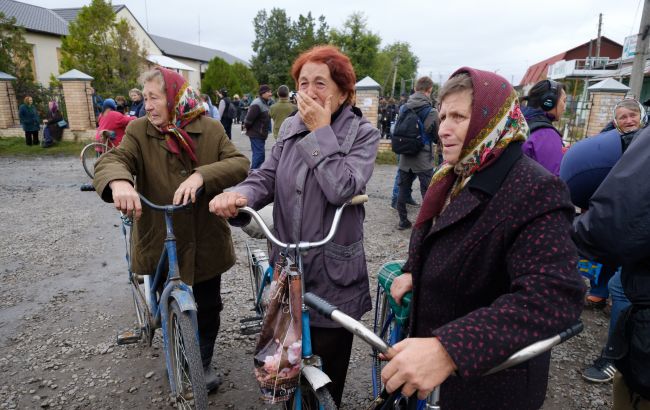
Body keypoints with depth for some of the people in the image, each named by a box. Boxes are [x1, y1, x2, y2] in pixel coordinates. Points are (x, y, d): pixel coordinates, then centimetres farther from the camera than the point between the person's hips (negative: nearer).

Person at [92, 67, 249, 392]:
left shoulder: (210, 129, -3)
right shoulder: (139, 131, -3)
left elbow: (240, 164, -14)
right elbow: (112, 160, -19)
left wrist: (202, 175, -32)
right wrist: (119, 181, -43)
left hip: (205, 241, 0)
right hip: (160, 241, 1)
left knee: (208, 307, 13)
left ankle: (204, 362, 40)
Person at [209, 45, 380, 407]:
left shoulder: (363, 134, -9)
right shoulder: (290, 127, 6)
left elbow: (342, 188, -26)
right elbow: (267, 176, -3)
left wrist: (321, 132, -19)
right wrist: (239, 195, -24)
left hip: (333, 275, -4)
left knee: (327, 373, 15)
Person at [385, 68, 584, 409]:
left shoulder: (535, 191, -26)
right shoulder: (454, 176, 2)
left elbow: (553, 298, -36)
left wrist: (448, 350, -46)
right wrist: (412, 272, -1)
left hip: (489, 375, -7)